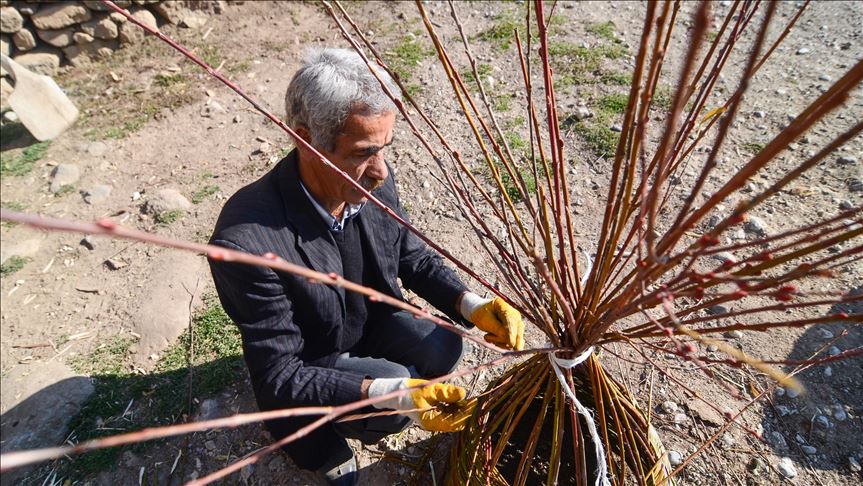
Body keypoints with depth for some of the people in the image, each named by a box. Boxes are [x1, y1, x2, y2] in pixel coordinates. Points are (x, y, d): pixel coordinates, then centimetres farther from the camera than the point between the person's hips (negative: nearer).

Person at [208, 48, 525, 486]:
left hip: (374, 321, 6)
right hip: (306, 363, -5)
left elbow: (416, 259, -3)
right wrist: (392, 393, -39)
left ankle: (352, 416, 13)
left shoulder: (373, 182, -19)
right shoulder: (248, 240, -36)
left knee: (443, 348, -16)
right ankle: (320, 436, 10)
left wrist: (473, 306, -21)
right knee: (396, 405, -25)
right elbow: (279, 375, -28)